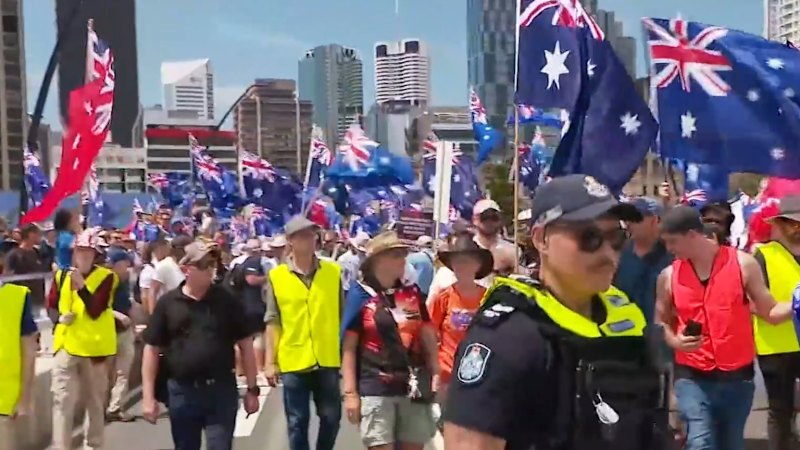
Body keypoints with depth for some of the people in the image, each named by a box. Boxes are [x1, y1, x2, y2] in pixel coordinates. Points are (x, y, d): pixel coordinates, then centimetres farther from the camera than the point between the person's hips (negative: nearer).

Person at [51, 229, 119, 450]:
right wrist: (60, 317, -4)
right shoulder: (62, 274, 6)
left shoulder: (106, 277, -7)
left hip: (95, 347, -2)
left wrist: (81, 285, -29)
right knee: (62, 400, -4)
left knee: (95, 401, 11)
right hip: (67, 345, 2)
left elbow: (95, 311, -17)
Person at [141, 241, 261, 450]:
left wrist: (252, 389, 1)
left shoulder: (226, 300, -1)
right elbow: (152, 349, 2)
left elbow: (245, 345, 3)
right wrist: (148, 396, -2)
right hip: (182, 392, 1)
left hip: (221, 389, -1)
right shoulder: (168, 303, -1)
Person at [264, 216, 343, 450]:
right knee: (297, 422, 7)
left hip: (328, 360, 1)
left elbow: (343, 315, 6)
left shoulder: (334, 272, 1)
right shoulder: (276, 276, -1)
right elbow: (272, 323, 2)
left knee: (331, 417, 10)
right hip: (293, 361, -1)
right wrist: (270, 362, 0)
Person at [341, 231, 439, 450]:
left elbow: (428, 337, 13)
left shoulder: (413, 292, 8)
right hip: (375, 388, -4)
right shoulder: (361, 295, -3)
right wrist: (350, 392, -6)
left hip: (413, 387, 4)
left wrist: (437, 374, 4)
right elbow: (349, 347, -2)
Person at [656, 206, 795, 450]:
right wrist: (675, 340, -7)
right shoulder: (668, 276, -1)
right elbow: (661, 321, 12)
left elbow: (771, 313, 0)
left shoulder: (743, 263, -4)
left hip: (738, 375, 1)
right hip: (692, 377, 0)